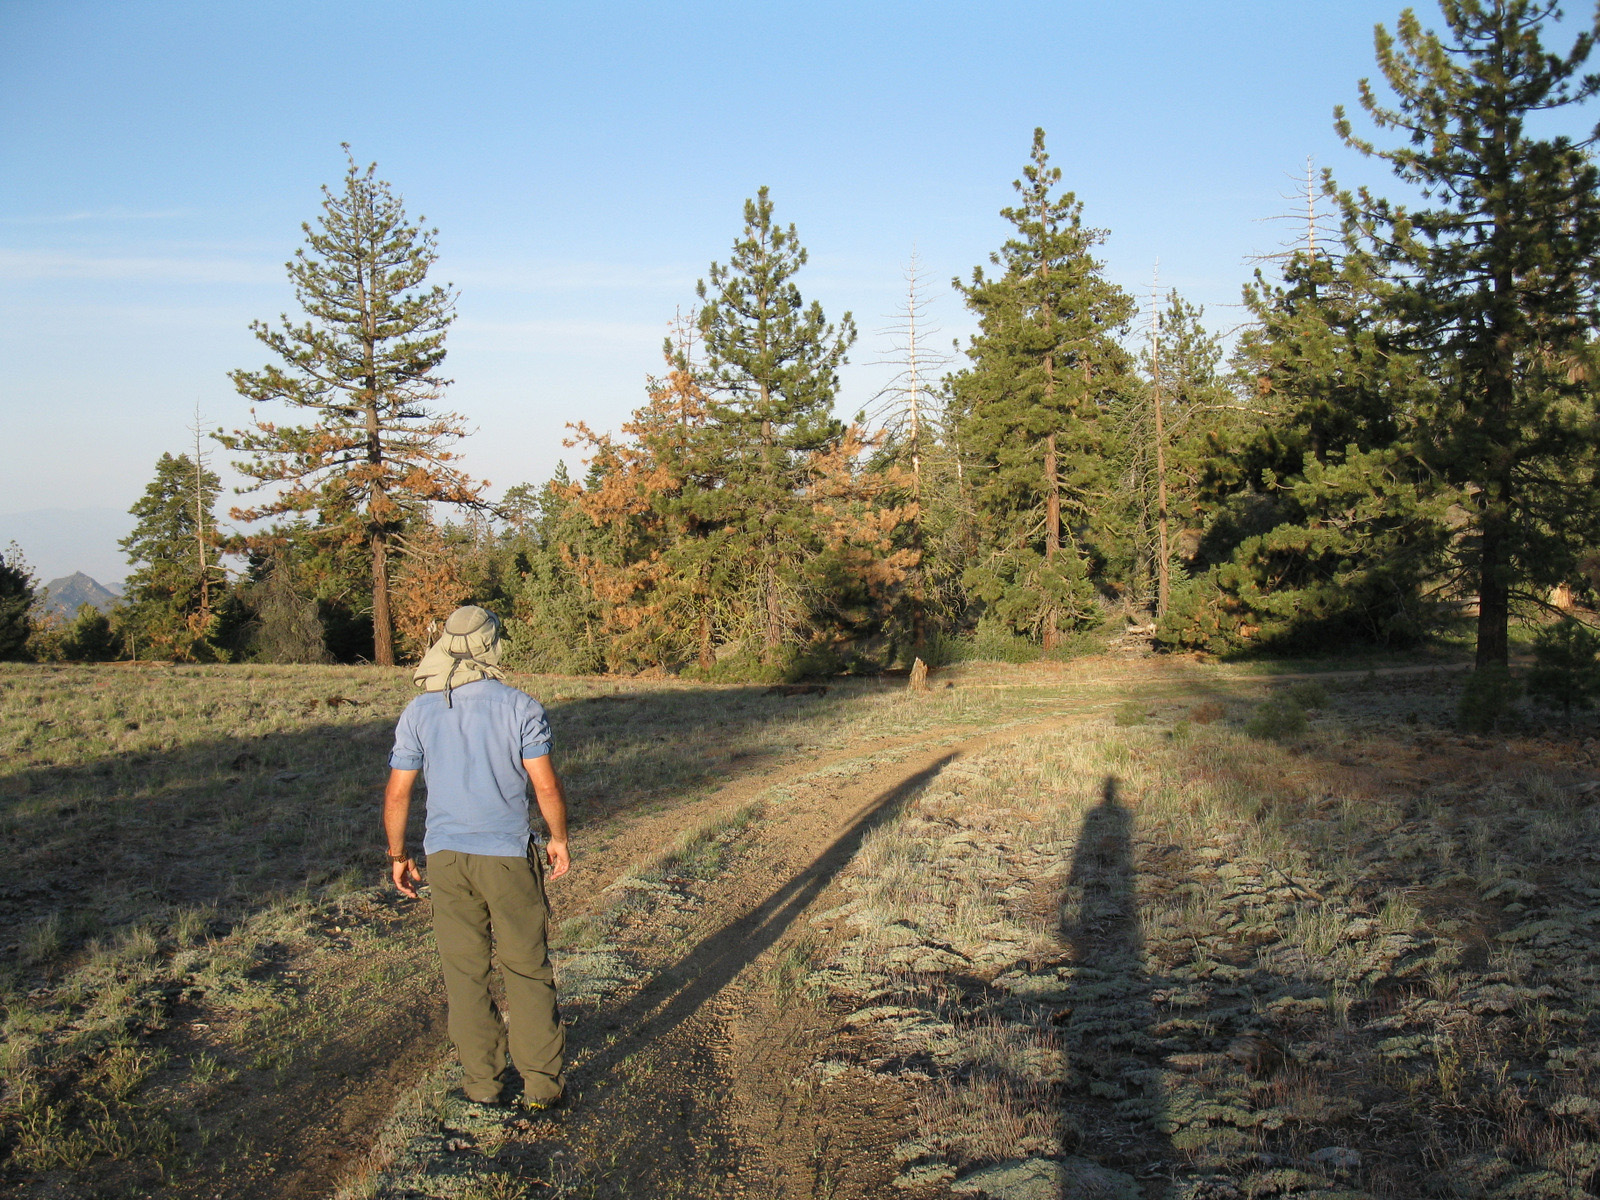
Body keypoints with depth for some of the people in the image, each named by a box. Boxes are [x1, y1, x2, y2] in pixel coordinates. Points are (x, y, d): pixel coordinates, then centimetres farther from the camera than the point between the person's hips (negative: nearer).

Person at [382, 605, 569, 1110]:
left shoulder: (418, 713, -1)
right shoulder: (519, 706, -7)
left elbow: (397, 794, 1)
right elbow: (546, 786, -7)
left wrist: (397, 854, 14)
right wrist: (559, 840, 8)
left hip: (445, 856, 2)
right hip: (508, 855, -2)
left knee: (464, 973, 11)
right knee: (527, 969, 8)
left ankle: (482, 1082, 18)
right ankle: (541, 1082, 11)